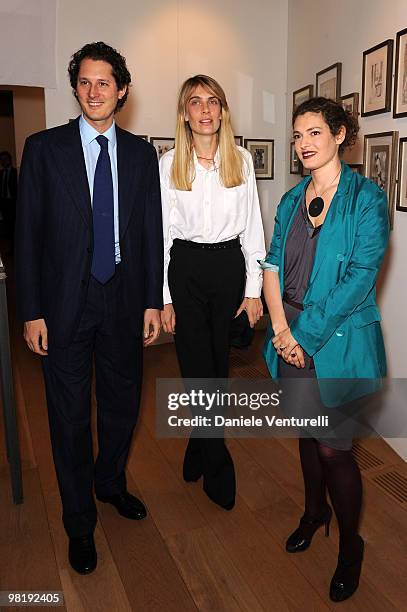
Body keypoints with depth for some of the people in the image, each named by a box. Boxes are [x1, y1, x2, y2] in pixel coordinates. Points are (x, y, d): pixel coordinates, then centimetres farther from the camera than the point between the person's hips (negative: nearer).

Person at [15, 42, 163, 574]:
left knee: (122, 403, 16)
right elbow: (28, 234, -4)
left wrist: (152, 302, 2)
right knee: (70, 416, 8)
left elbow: (151, 231, 6)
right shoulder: (44, 148, -2)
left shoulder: (140, 152, 6)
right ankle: (79, 522, 31)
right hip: (65, 303, -2)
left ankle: (111, 483, 45)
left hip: (123, 300, 3)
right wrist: (32, 312, -8)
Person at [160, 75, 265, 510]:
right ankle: (218, 465, 18)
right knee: (197, 366, 0)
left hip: (229, 266, 2)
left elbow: (252, 226, 3)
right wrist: (164, 297, -3)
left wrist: (254, 289, -1)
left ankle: (200, 445, 37)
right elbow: (162, 231, 0)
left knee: (218, 362, 12)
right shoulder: (169, 163, 0)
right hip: (186, 267, -1)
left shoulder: (241, 160, 3)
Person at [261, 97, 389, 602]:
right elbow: (272, 264, 4)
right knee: (306, 428, 19)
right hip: (292, 335, 5)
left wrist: (306, 334, -17)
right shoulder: (292, 200, 9)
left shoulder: (366, 197, -9)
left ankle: (350, 543, 29)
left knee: (333, 445, 3)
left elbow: (359, 279, -17)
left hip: (338, 338, -5)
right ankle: (315, 510, 44)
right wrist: (280, 326, -10)